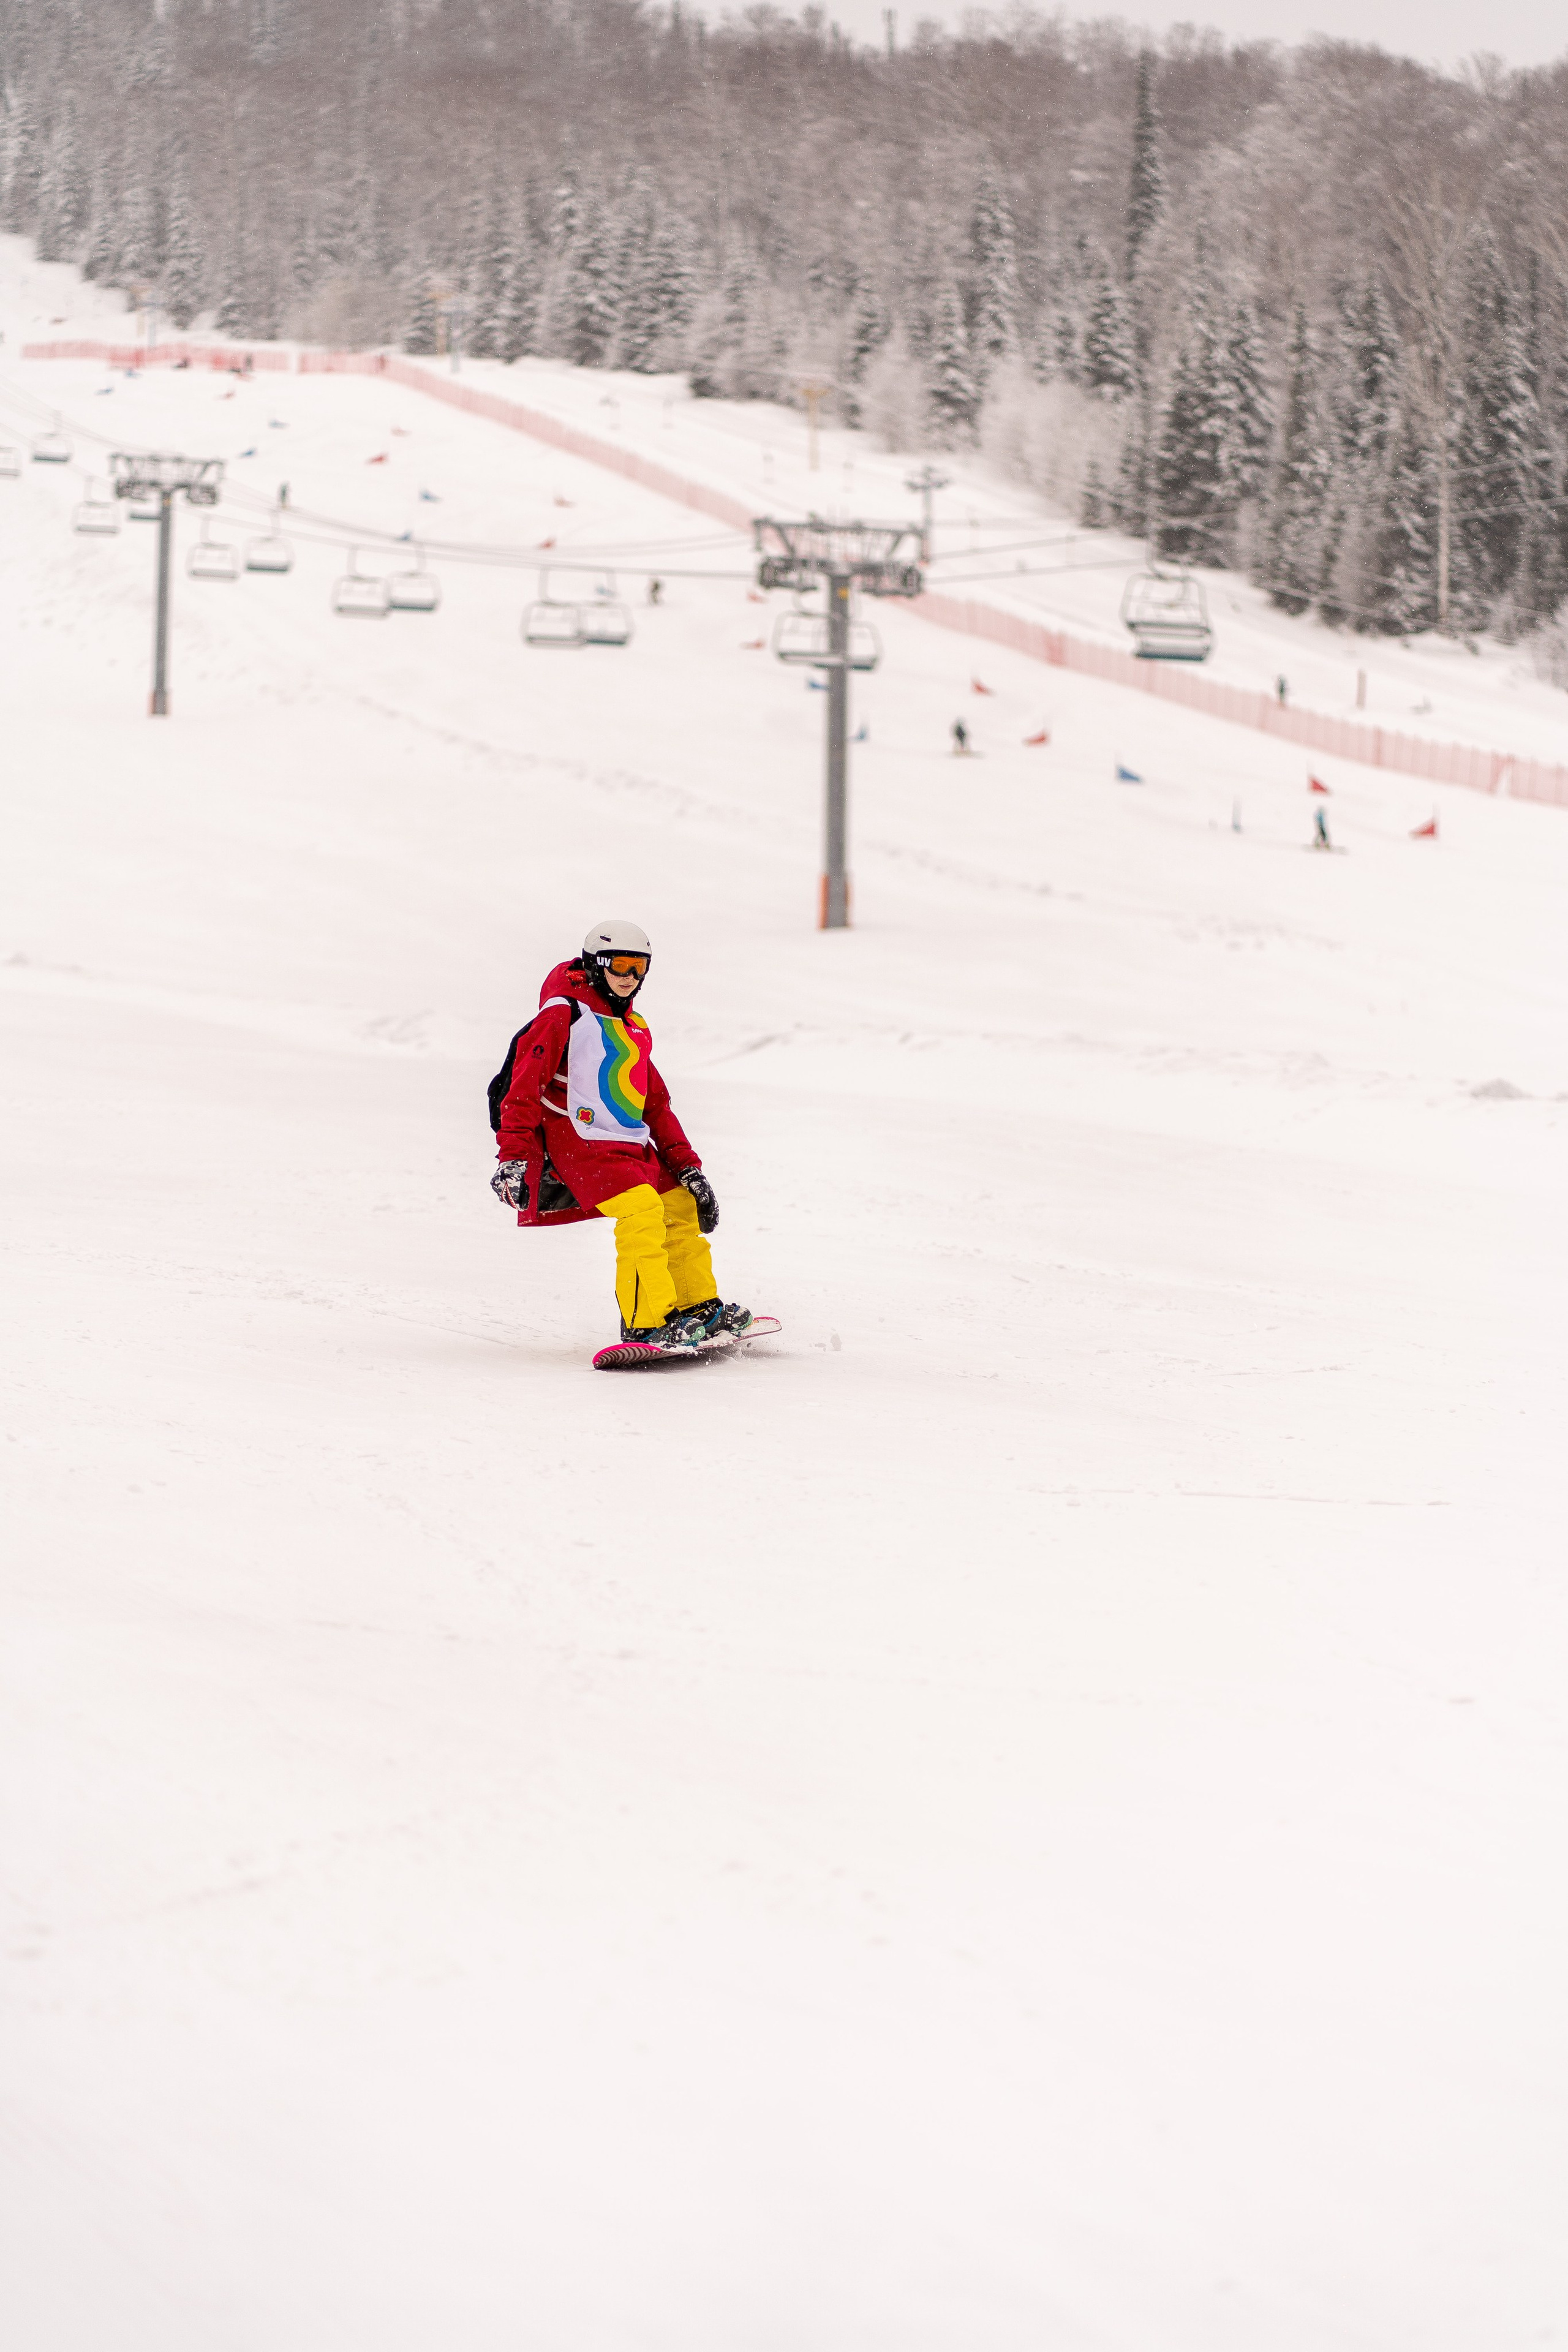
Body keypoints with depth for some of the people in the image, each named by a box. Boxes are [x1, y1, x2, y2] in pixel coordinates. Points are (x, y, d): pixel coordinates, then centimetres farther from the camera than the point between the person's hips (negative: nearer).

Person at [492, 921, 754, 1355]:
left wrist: (687, 1167, 16)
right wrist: (514, 1157, -21)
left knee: (681, 1207, 6)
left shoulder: (634, 1030, 22)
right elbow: (525, 1082, -12)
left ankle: (700, 1308, 18)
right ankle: (647, 1324, -24)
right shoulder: (565, 1013, -3)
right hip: (582, 1141, -9)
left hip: (634, 1146, 9)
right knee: (642, 1211, -23)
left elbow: (657, 1104, 25)